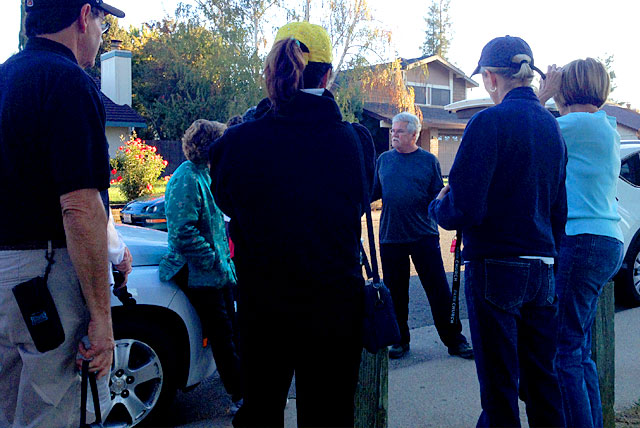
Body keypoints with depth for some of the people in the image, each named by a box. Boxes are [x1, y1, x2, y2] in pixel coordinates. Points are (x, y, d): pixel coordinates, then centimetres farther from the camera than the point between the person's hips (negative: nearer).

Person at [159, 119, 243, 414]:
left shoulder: (204, 174, 14)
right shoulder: (186, 179, -18)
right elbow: (184, 231, -24)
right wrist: (216, 262, -19)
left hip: (217, 270, 9)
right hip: (199, 273, -9)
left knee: (230, 331, 14)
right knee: (222, 334, -2)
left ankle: (242, 389, 25)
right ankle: (240, 397, 8)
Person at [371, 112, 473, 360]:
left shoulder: (429, 161, 3)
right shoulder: (384, 160, 10)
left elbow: (438, 198, 2)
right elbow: (373, 192, 14)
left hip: (424, 236, -2)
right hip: (390, 237, 3)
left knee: (439, 291, 0)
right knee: (396, 292, 10)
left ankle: (454, 341, 12)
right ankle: (400, 340, 25)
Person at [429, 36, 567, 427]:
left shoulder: (490, 122, -13)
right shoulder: (551, 126, 10)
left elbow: (463, 210, -19)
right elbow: (558, 210, 17)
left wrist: (438, 205, 2)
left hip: (496, 270, -7)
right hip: (543, 271, 7)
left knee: (499, 387, 4)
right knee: (542, 381, 17)